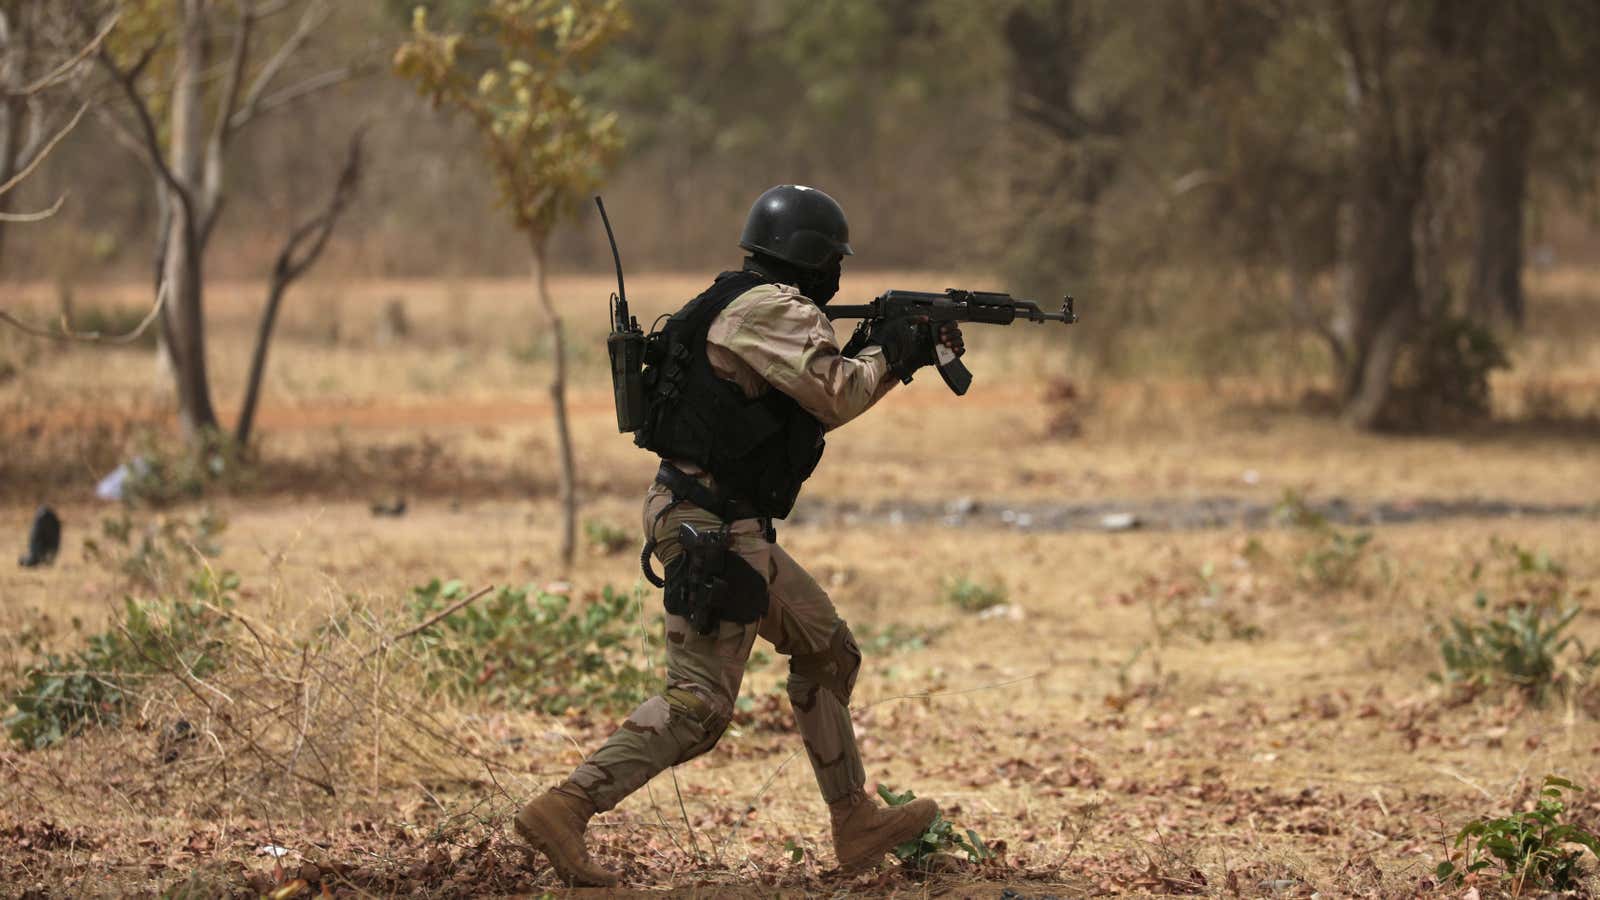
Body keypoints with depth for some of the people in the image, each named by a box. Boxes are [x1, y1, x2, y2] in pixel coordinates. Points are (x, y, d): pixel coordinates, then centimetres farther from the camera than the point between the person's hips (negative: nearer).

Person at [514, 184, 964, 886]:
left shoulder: (751, 308, 19)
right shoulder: (773, 309, -13)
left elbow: (816, 405, 25)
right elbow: (835, 393, -22)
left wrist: (906, 349, 18)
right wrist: (892, 349, -4)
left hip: (734, 529, 11)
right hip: (710, 526, -11)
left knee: (827, 653, 18)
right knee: (698, 703, -13)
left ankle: (856, 827, 23)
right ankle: (562, 813, -16)